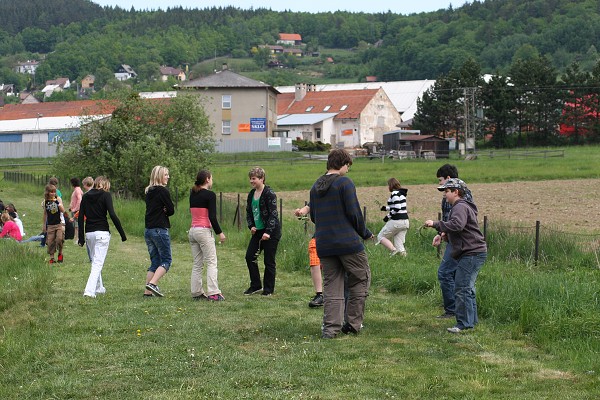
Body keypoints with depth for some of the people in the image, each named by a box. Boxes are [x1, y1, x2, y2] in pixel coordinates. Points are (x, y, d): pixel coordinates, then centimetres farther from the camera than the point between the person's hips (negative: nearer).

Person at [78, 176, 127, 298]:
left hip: (89, 233, 5)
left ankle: (99, 288, 30)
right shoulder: (105, 195, -3)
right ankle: (89, 290, -18)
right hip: (102, 233, -5)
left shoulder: (85, 196, 10)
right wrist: (122, 233, -9)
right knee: (98, 263, -6)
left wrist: (81, 237, 10)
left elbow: (80, 217, 7)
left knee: (95, 261, 21)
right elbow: (112, 215, -13)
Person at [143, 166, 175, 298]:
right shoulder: (163, 191, -11)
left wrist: (162, 211, 0)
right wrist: (165, 211, 9)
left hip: (148, 230, 8)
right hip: (160, 230, -8)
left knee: (155, 261, 11)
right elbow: (171, 210, -9)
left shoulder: (149, 192, 13)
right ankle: (152, 283, -17)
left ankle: (148, 291, 5)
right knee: (166, 260, -2)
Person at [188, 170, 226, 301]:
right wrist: (219, 232, -7)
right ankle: (213, 293, -8)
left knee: (197, 264, 10)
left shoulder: (193, 195, 10)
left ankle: (196, 292, 9)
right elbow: (212, 217, -14)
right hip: (204, 231, -7)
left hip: (193, 230, 7)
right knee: (211, 263, -4)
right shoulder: (209, 195, -10)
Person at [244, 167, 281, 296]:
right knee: (250, 256, 4)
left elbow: (273, 214, -17)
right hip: (257, 231, 8)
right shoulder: (251, 194, 10)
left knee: (269, 261, 0)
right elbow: (248, 212, 18)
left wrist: (268, 232, -22)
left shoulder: (269, 193, -13)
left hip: (271, 232, -8)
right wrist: (251, 226, 1)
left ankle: (268, 289, 10)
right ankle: (256, 285, 17)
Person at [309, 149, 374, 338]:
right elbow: (354, 213, -11)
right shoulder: (345, 183, -8)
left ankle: (330, 328, 3)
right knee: (360, 279, 9)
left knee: (331, 285, 10)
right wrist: (365, 233, 3)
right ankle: (353, 323, 7)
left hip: (324, 245, 6)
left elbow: (313, 216, 17)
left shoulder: (315, 186, 12)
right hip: (348, 242, -6)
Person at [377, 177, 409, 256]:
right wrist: (386, 208, 23)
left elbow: (397, 208, -21)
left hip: (396, 221, -9)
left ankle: (394, 250, -14)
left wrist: (388, 216, -10)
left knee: (381, 237, 4)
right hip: (405, 221, 9)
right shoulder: (402, 193, 15)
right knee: (399, 243, 10)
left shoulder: (394, 193, -12)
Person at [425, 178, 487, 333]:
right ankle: (471, 321, 25)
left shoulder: (461, 207, -14)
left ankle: (464, 323, -10)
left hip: (471, 254, -12)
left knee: (462, 289, -12)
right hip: (471, 253, 12)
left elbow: (457, 225, -31)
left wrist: (435, 224, -26)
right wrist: (444, 234, 16)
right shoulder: (460, 206, 22)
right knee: (467, 288, 17)